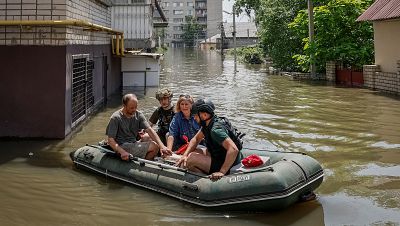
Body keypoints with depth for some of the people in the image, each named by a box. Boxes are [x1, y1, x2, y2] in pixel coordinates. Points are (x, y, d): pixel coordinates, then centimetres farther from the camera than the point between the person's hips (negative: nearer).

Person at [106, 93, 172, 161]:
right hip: (122, 147, -7)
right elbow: (110, 140, -16)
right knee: (154, 146, -18)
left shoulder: (138, 115, 2)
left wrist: (162, 146, -21)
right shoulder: (116, 118, -13)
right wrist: (122, 152, -32)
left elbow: (149, 130, -7)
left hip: (134, 144, 7)